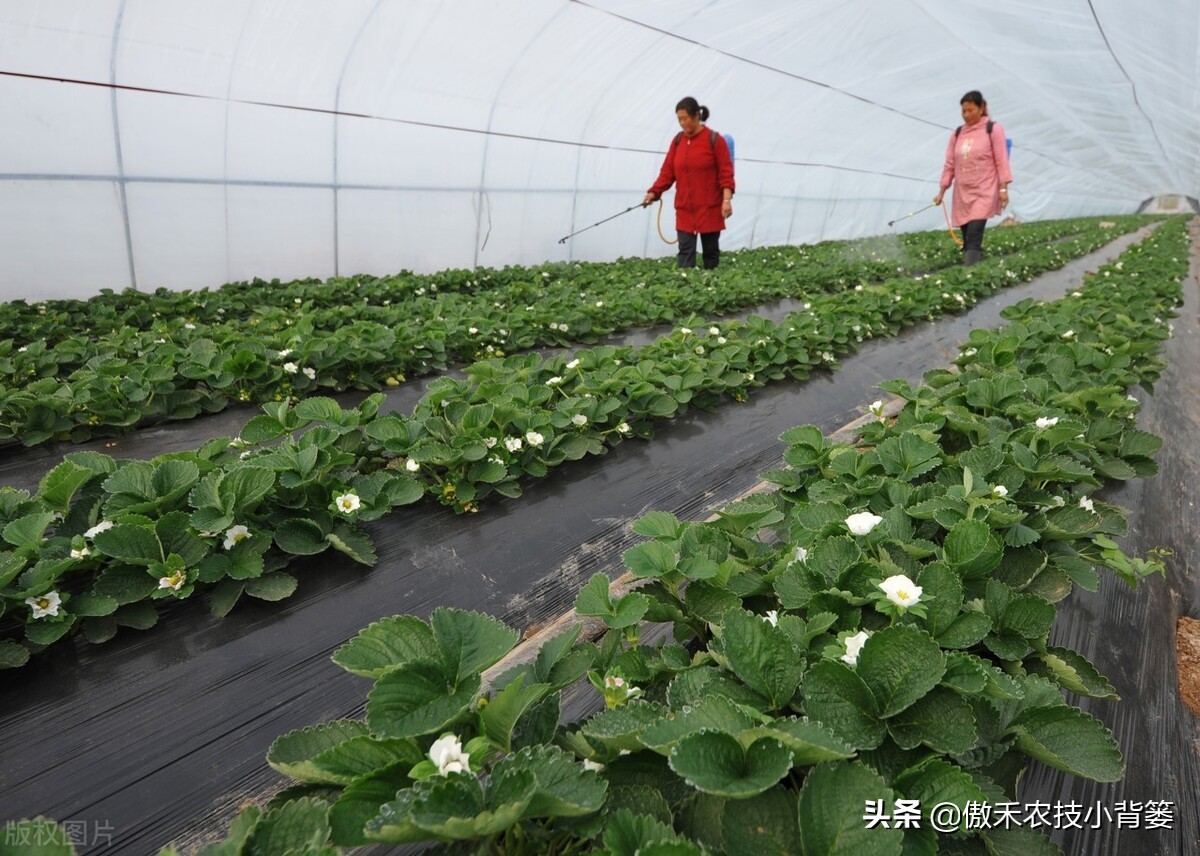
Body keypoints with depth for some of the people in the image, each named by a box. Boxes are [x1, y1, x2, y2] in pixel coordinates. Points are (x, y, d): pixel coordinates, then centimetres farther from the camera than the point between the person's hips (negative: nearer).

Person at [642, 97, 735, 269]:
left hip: (709, 209, -3)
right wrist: (654, 192, -7)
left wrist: (727, 199, -19)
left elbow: (726, 172, -9)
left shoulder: (715, 140, -5)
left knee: (710, 251, 7)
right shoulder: (678, 140, 8)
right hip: (685, 210, 3)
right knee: (685, 251, -4)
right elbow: (668, 171, 6)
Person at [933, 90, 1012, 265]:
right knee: (967, 237, 4)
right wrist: (941, 192, 9)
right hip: (962, 193, 5)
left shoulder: (993, 129, -1)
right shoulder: (957, 133, 11)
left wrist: (1003, 188, -10)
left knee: (974, 235, -20)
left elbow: (1001, 161, -4)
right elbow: (950, 164, 12)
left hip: (984, 191, -5)